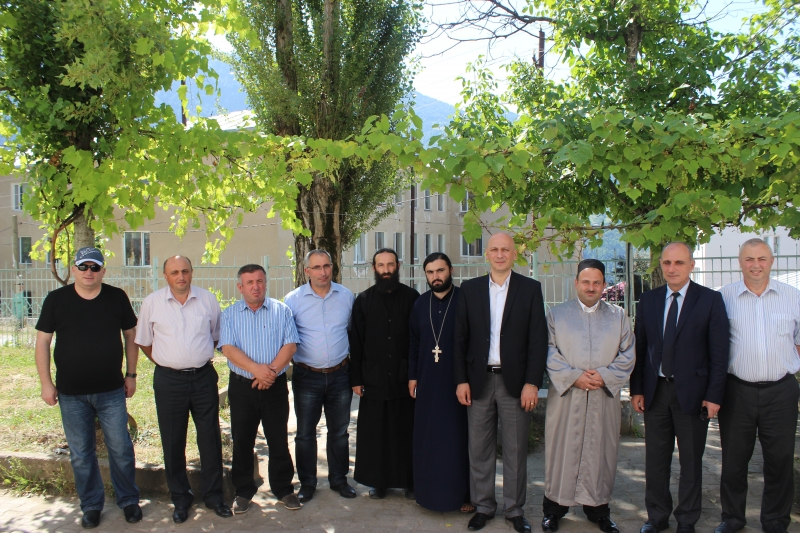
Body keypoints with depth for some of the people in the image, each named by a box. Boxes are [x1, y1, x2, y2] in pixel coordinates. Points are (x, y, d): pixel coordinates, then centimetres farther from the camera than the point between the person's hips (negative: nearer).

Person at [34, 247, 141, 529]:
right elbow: (43, 341, 1)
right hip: (71, 394, 0)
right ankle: (91, 506, 28)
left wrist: (131, 374, 4)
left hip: (111, 391, 0)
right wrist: (46, 383, -2)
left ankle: (129, 500, 25)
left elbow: (130, 335, 6)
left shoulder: (117, 297, -2)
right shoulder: (56, 299, -3)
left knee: (121, 449, 6)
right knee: (80, 454, 11)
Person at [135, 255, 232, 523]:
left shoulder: (208, 299, 0)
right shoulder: (152, 302, -2)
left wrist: (202, 358, 10)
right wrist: (166, 361, 5)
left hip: (204, 378, 1)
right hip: (169, 380, 0)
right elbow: (144, 341, 8)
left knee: (210, 438, 8)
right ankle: (181, 498, 25)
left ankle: (213, 495, 23)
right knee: (173, 443, 9)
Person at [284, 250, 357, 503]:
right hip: (307, 376, -1)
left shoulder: (346, 296, 1)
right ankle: (307, 482, 25)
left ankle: (339, 479, 29)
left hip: (340, 375, 2)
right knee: (305, 433, 8)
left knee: (339, 432, 13)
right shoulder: (293, 299, -5)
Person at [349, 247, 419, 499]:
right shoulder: (363, 300, 5)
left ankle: (409, 481, 20)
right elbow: (356, 342, 4)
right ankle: (378, 481, 21)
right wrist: (356, 378, 0)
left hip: (404, 377, -1)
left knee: (406, 431, 6)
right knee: (375, 432, 6)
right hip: (374, 378, 1)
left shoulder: (411, 297, 2)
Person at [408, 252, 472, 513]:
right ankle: (429, 490, 23)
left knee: (458, 439, 5)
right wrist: (412, 376, 9)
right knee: (427, 439, 9)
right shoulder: (421, 303, 7)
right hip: (427, 383, 4)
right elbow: (414, 342, 12)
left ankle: (463, 494, 18)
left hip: (457, 383, -4)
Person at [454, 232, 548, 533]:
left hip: (515, 381, -1)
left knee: (515, 450, 8)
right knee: (479, 449, 8)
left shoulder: (530, 289, 1)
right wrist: (461, 380, -1)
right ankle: (483, 505, 23)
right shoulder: (470, 289, 6)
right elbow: (460, 338, 5)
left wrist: (532, 383, -8)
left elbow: (538, 339, -2)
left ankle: (514, 508, 22)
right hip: (478, 381, 1)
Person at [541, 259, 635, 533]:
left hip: (604, 397, 2)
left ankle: (598, 509, 23)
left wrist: (604, 376, -11)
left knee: (601, 453, 8)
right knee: (561, 451, 4)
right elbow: (550, 354, -2)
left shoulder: (619, 316, 9)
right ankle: (554, 508, 17)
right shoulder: (556, 314, 5)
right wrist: (574, 377, -14)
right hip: (566, 396, -1)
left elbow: (627, 355, 3)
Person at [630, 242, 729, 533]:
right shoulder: (649, 300, 6)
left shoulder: (710, 300, -4)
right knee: (655, 459, 12)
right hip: (655, 391, 3)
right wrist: (636, 389, 2)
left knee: (691, 461, 10)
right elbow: (639, 347, 6)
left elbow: (719, 352, -6)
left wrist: (714, 396, -10)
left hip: (692, 392, -3)